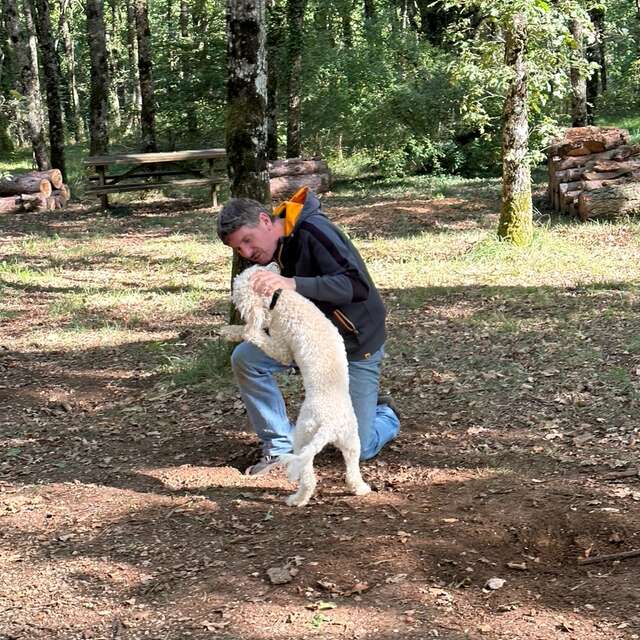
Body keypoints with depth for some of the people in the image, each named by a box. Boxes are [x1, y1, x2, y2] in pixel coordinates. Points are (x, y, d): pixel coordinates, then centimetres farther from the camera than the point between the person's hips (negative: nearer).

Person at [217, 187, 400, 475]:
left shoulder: (313, 231, -26)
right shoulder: (282, 242, 0)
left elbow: (358, 286, -36)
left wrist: (291, 284, -45)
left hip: (357, 343, -7)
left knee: (360, 449, -4)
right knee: (244, 358, -16)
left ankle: (385, 417, 32)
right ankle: (281, 446, -1)